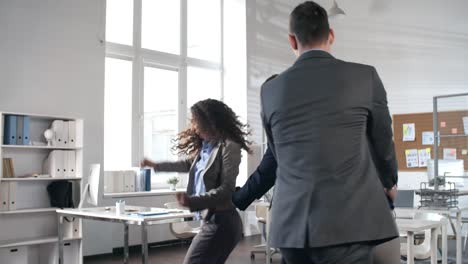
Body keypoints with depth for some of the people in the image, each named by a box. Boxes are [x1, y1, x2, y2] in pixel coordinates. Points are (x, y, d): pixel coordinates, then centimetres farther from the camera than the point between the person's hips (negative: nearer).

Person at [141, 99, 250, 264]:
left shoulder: (229, 147, -15)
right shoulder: (205, 146, 12)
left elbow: (226, 190, -19)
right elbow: (189, 164, 32)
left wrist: (192, 201, -26)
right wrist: (156, 165, 34)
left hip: (222, 223, -9)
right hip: (211, 220, 9)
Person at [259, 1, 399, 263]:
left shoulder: (271, 89, 7)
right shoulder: (365, 76, -1)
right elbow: (383, 142, 12)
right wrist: (389, 183, 33)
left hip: (292, 225, 4)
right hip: (348, 224, -3)